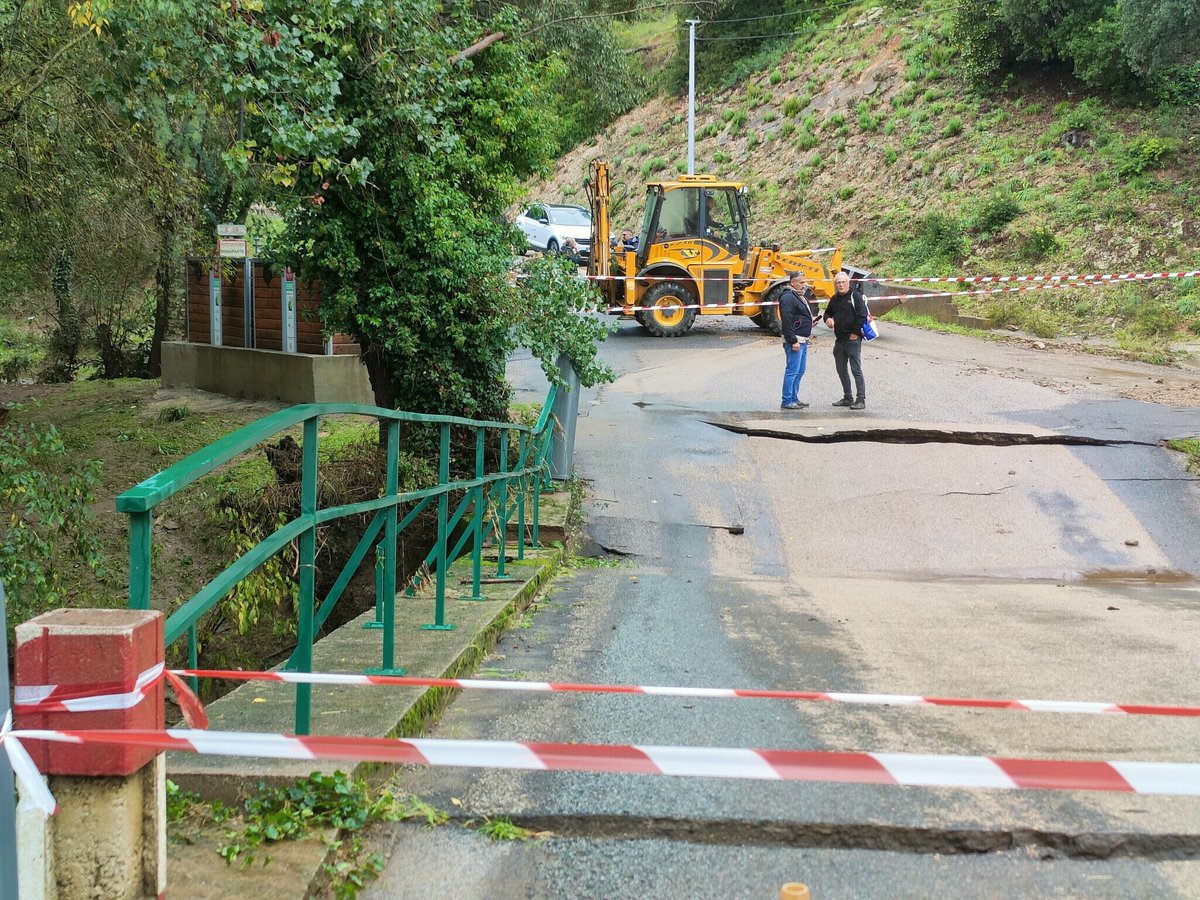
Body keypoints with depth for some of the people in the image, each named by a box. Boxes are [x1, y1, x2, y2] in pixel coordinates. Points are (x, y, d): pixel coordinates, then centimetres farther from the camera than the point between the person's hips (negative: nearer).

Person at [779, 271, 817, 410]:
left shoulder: (801, 296, 18)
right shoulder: (788, 297, -14)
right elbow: (787, 321, -21)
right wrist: (793, 341, -23)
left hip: (803, 340, 11)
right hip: (794, 340, -10)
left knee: (800, 371, 14)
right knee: (792, 371, -9)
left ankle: (794, 398, 21)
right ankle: (786, 401, -5)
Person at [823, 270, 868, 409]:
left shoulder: (855, 296, -7)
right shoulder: (834, 299, 14)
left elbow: (862, 314, -14)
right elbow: (828, 312, 27)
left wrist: (855, 332, -14)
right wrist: (828, 319, 3)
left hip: (853, 339, -8)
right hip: (839, 340, 8)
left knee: (856, 370, -8)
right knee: (841, 370, 12)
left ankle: (861, 400, -6)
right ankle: (847, 398, 22)